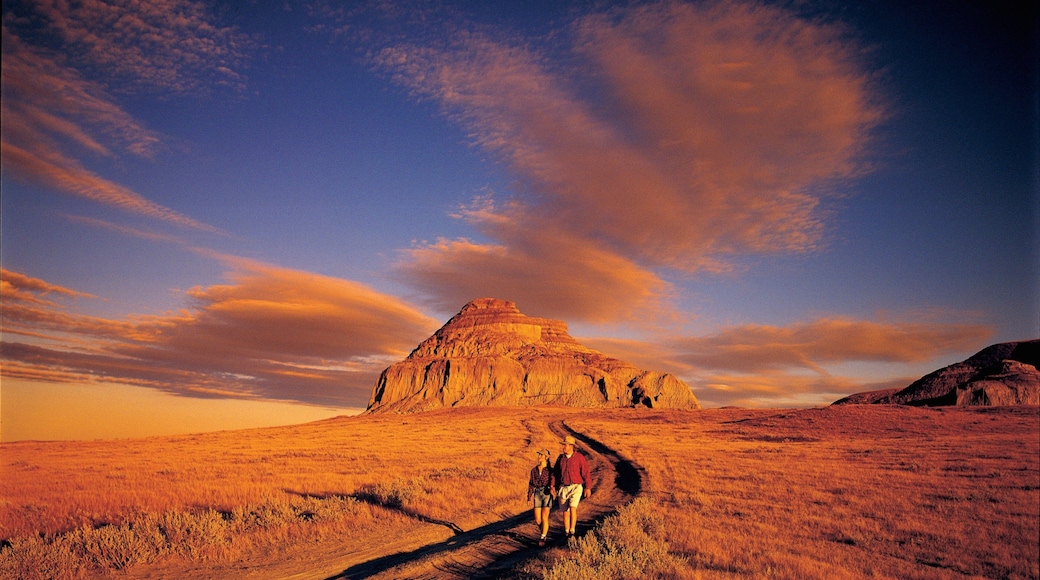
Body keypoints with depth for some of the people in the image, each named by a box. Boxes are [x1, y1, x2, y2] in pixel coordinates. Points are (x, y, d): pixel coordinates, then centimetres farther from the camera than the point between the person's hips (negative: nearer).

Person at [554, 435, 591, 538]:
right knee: (565, 512, 6)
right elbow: (555, 472, 10)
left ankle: (572, 532, -14)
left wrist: (588, 487, -8)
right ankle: (567, 534, 17)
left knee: (573, 508, -22)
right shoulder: (561, 458, 6)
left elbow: (585, 473, -6)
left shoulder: (579, 457, -7)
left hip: (576, 487, -4)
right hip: (563, 488, 4)